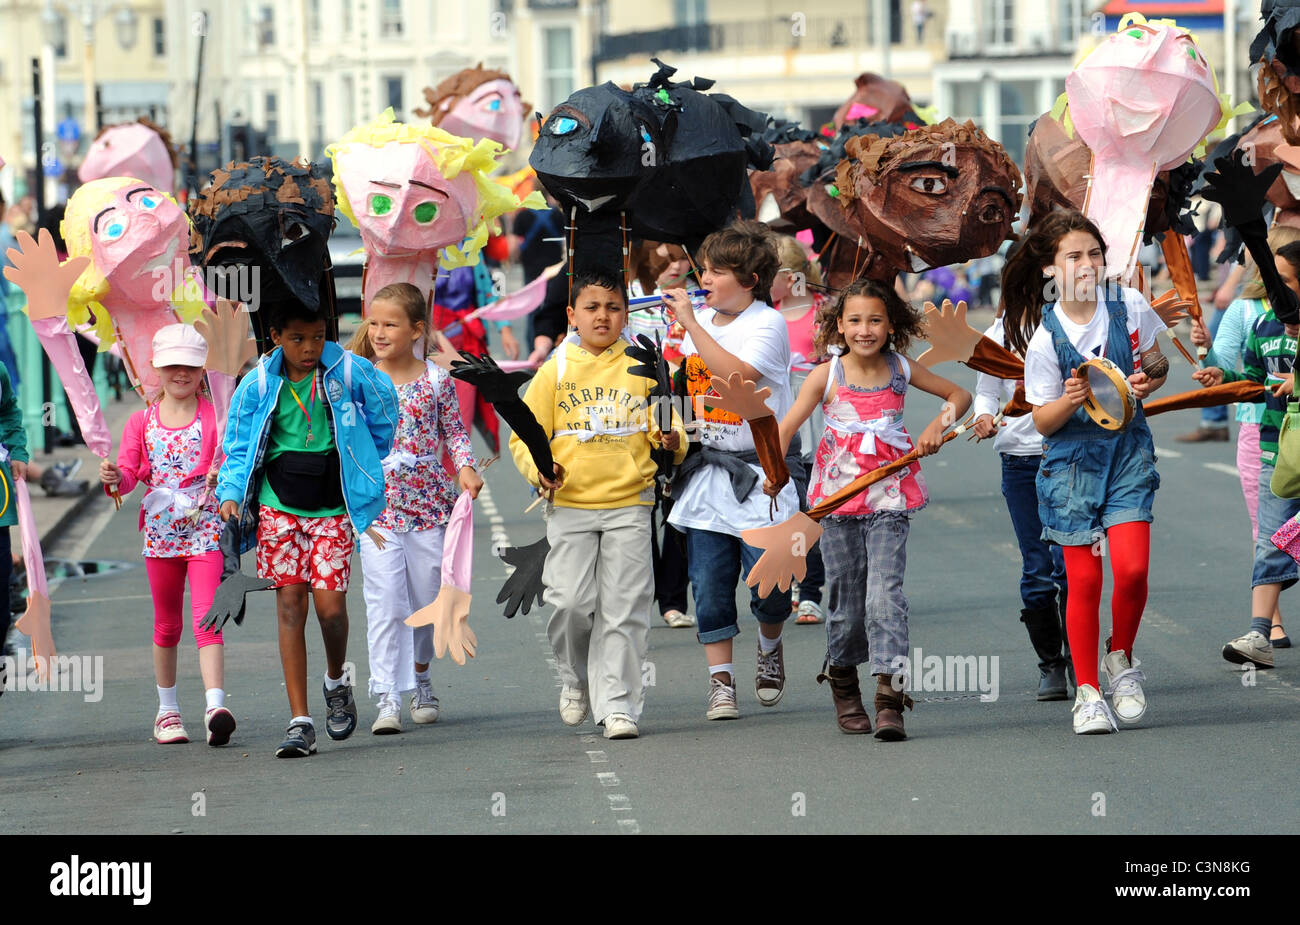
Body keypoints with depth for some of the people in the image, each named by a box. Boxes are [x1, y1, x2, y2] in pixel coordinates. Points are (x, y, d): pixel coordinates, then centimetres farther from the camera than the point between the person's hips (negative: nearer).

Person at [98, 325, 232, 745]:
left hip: (205, 529, -3)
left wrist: (225, 473, -29)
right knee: (166, 624, 13)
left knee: (206, 619, -14)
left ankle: (215, 706, -25)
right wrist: (115, 477, -21)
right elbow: (129, 472, 2)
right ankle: (167, 709, 24)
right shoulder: (142, 422, 6)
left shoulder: (214, 417, -1)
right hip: (159, 532, 3)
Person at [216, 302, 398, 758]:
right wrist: (231, 493, -10)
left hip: (333, 509, -1)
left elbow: (383, 405, 15)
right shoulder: (258, 385, -3)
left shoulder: (348, 372, -5)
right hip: (279, 507, 1)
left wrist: (370, 460, 21)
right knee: (290, 603, -5)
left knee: (330, 605, -8)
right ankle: (300, 723, -5)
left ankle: (337, 682, 26)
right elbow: (239, 445, 5)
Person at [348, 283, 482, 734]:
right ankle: (387, 698, -11)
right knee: (385, 603, -10)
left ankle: (420, 679, 34)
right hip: (376, 507, -1)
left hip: (428, 505, 1)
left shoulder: (436, 380, 0)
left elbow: (455, 431, 9)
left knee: (427, 598, 11)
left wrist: (465, 468, -7)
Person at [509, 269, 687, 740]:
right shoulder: (556, 370, 4)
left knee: (623, 608, -2)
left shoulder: (641, 368, 6)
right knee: (571, 602, -6)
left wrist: (671, 442, -14)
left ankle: (618, 704, 4)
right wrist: (539, 467, -12)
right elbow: (524, 434, 6)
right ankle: (576, 678, 21)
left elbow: (666, 428, 9)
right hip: (570, 506, 0)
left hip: (629, 504, 0)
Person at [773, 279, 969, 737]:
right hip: (838, 497, 0)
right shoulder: (826, 376, -3)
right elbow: (786, 427, -7)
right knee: (847, 600, 7)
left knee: (885, 593, -15)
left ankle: (889, 699, -19)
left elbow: (960, 394, 16)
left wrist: (937, 425, -2)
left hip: (888, 497, 0)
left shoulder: (901, 370, 2)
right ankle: (842, 681, 32)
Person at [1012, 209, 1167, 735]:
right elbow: (1042, 420, -6)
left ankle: (1121, 660, 13)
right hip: (1073, 458, -2)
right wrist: (1070, 400, -27)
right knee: (1083, 580, -1)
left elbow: (1154, 364, 12)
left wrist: (1146, 382, -10)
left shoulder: (1129, 306, -5)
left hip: (1128, 448, 2)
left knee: (1131, 568, -14)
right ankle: (1087, 692, 12)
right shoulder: (1046, 339, -12)